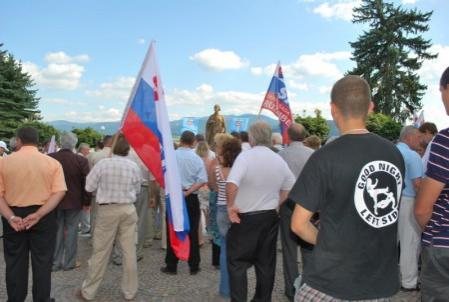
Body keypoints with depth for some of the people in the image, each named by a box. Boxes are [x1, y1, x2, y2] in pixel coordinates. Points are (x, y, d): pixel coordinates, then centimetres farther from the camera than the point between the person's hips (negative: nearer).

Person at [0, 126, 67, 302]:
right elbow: (59, 192, -13)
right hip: (44, 217, 0)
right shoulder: (52, 163, -3)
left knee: (15, 262, 14)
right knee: (42, 262, 10)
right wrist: (38, 214, -17)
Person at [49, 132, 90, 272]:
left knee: (56, 230, 12)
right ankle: (69, 262, 14)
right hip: (74, 202, -2)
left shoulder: (49, 158, -6)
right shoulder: (81, 160, -13)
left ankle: (55, 262, 17)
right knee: (71, 230, 7)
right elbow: (86, 183, -10)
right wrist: (87, 201, 0)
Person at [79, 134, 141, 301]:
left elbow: (89, 187, -3)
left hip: (107, 210, -2)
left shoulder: (102, 163, -10)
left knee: (100, 251, 8)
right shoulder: (134, 166, -2)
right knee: (129, 251, 9)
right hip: (128, 210, 2)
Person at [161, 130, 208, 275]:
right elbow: (202, 181, -11)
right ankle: (194, 266, 15)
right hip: (191, 198, 0)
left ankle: (171, 266, 15)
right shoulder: (197, 159, -3)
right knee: (192, 232, 8)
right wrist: (188, 192, -12)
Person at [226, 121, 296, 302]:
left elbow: (232, 184, -30)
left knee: (237, 262, 5)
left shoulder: (246, 156, -15)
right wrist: (276, 204, 15)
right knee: (266, 262, 15)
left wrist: (230, 205, -17)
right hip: (270, 217, 6)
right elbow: (289, 187, 13)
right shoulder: (279, 160, 4)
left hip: (245, 218, -6)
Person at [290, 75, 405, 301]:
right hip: (382, 280, 5)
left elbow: (299, 224, -14)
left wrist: (327, 243, 4)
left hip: (331, 281, -5)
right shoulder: (395, 153, -1)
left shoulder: (325, 157, -18)